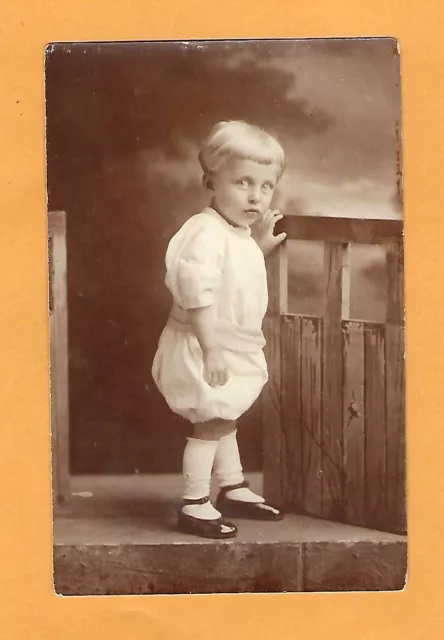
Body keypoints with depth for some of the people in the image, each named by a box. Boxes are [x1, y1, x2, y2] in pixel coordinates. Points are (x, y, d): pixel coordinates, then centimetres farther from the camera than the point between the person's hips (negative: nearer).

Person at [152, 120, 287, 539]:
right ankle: (194, 506, 10)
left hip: (234, 350, 10)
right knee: (210, 425, -2)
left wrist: (261, 244, 11)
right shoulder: (206, 233, -25)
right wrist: (210, 347, -30)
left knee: (224, 420, 22)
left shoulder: (240, 233, 6)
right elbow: (196, 295, -30)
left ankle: (233, 490, 37)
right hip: (205, 351, -10)